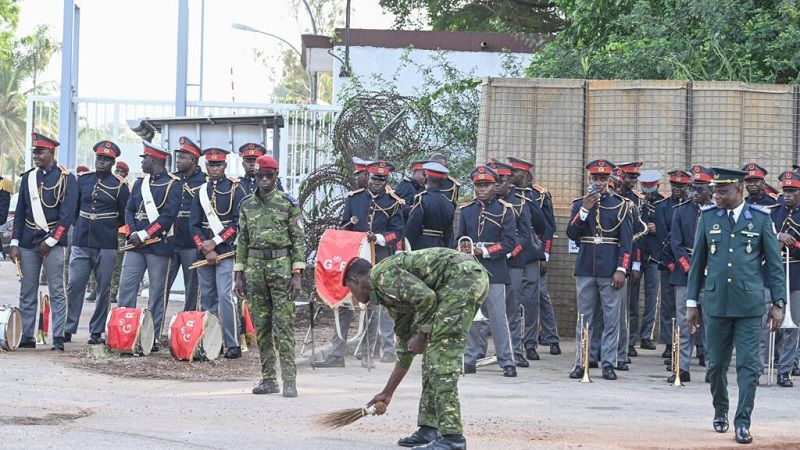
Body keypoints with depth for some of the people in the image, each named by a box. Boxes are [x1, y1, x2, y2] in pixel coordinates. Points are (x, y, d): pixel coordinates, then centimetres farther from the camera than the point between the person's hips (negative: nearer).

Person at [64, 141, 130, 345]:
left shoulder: (119, 185, 0)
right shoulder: (82, 180, 9)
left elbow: (125, 217, 5)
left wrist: (108, 226, 3)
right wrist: (79, 225, 12)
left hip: (106, 246, -2)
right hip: (81, 243, 2)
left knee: (103, 289, 2)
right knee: (74, 285, -3)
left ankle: (97, 331, 9)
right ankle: (68, 329, 2)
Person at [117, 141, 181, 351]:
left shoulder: (173, 184, -5)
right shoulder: (140, 183, 16)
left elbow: (168, 216, -13)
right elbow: (129, 210, 13)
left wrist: (143, 235, -16)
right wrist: (132, 233, -6)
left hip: (159, 246, -6)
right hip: (135, 246, 6)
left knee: (157, 293, 0)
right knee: (126, 287, -1)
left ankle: (154, 339, 4)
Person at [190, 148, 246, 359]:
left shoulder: (235, 190, -1)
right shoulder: (201, 192, 12)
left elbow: (239, 223, -9)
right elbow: (194, 225, 7)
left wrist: (215, 242, -12)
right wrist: (206, 250, -6)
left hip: (227, 252, -5)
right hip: (205, 254, 5)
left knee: (225, 296, -14)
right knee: (207, 299, 8)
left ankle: (233, 345, -13)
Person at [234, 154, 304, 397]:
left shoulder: (288, 203, 0)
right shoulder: (247, 205, 11)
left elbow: (298, 240, -1)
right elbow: (242, 241, 15)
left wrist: (297, 275, -8)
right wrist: (239, 274, 9)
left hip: (281, 267, -4)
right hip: (255, 268, 4)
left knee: (284, 324, -8)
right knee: (261, 326, 6)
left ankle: (289, 379, -9)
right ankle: (268, 379, 12)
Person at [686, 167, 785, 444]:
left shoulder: (760, 219, 0)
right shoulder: (708, 217, 5)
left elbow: (774, 264, 4)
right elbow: (697, 262, 10)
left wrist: (778, 303, 0)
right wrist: (691, 302, 8)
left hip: (749, 304, -2)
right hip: (716, 303, 2)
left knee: (748, 365, -5)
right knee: (717, 363, 9)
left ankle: (742, 422, -1)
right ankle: (720, 410, 31)